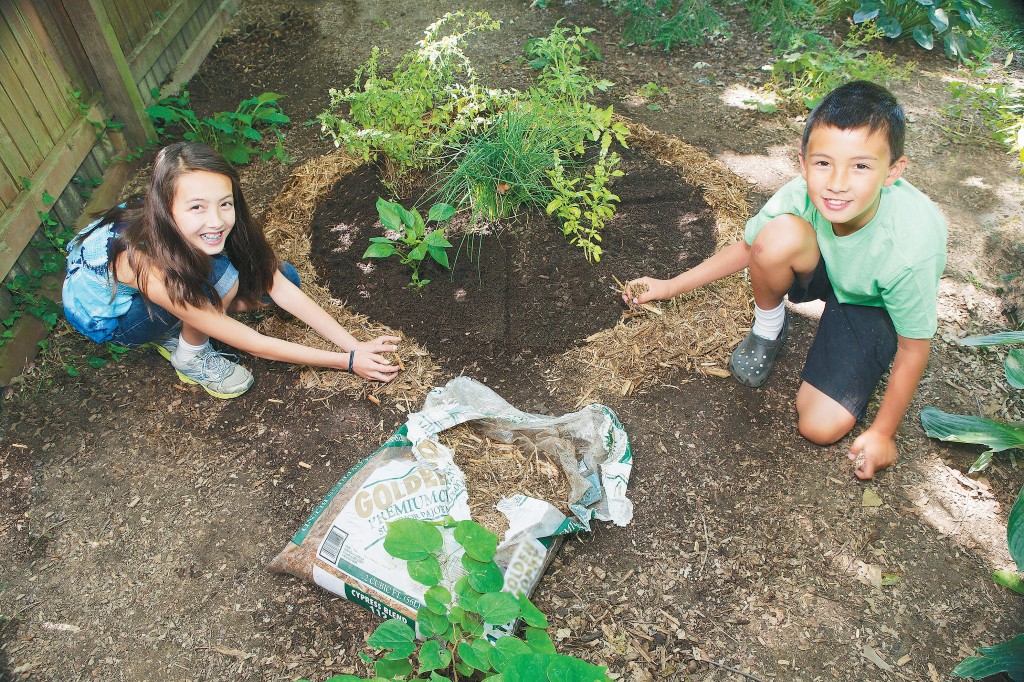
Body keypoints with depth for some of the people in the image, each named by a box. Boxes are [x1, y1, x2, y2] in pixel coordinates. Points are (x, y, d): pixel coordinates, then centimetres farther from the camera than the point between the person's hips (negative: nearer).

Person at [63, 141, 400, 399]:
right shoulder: (153, 268, -42)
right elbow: (250, 343, -36)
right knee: (220, 274, -34)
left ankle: (176, 332, 3)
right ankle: (189, 356, -8)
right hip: (104, 311, -6)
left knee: (275, 274, -10)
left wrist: (354, 345, -30)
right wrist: (346, 361, -34)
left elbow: (281, 288, -23)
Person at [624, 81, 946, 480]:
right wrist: (669, 287, -13)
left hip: (875, 307, -2)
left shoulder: (912, 246, -38)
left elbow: (914, 350, -23)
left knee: (821, 427, -15)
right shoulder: (803, 194, -32)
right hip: (824, 271, 2)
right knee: (777, 235, -35)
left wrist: (883, 433, -13)